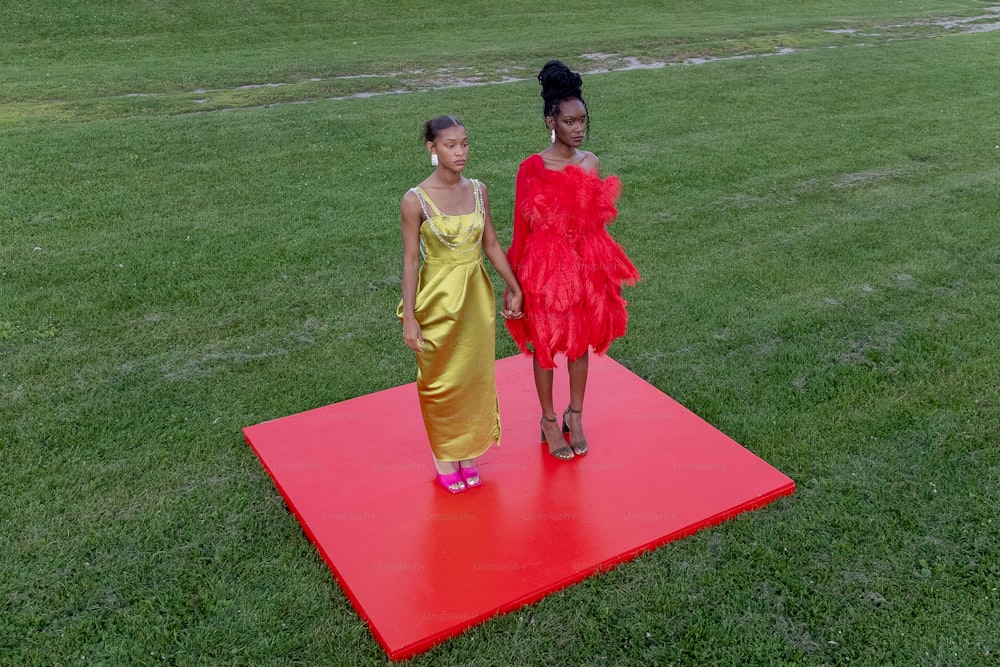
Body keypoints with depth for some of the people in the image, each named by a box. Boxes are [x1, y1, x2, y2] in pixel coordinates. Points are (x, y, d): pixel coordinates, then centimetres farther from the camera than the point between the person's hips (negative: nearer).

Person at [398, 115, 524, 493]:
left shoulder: (478, 191, -1)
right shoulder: (416, 200, -14)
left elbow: (491, 244, 8)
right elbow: (410, 259, -12)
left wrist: (514, 287, 12)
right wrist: (409, 317, -13)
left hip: (477, 295, 4)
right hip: (438, 299, -4)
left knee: (476, 375, 14)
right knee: (441, 380, 10)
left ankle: (467, 451, 34)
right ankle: (444, 454, 31)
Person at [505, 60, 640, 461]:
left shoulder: (590, 163, 0)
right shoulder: (532, 168, -13)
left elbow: (598, 221, 11)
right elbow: (524, 227, -7)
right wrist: (518, 281, -5)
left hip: (586, 266, 4)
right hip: (546, 266, -4)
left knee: (581, 341, 16)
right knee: (545, 344, 11)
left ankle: (575, 417, 36)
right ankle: (549, 421, 30)